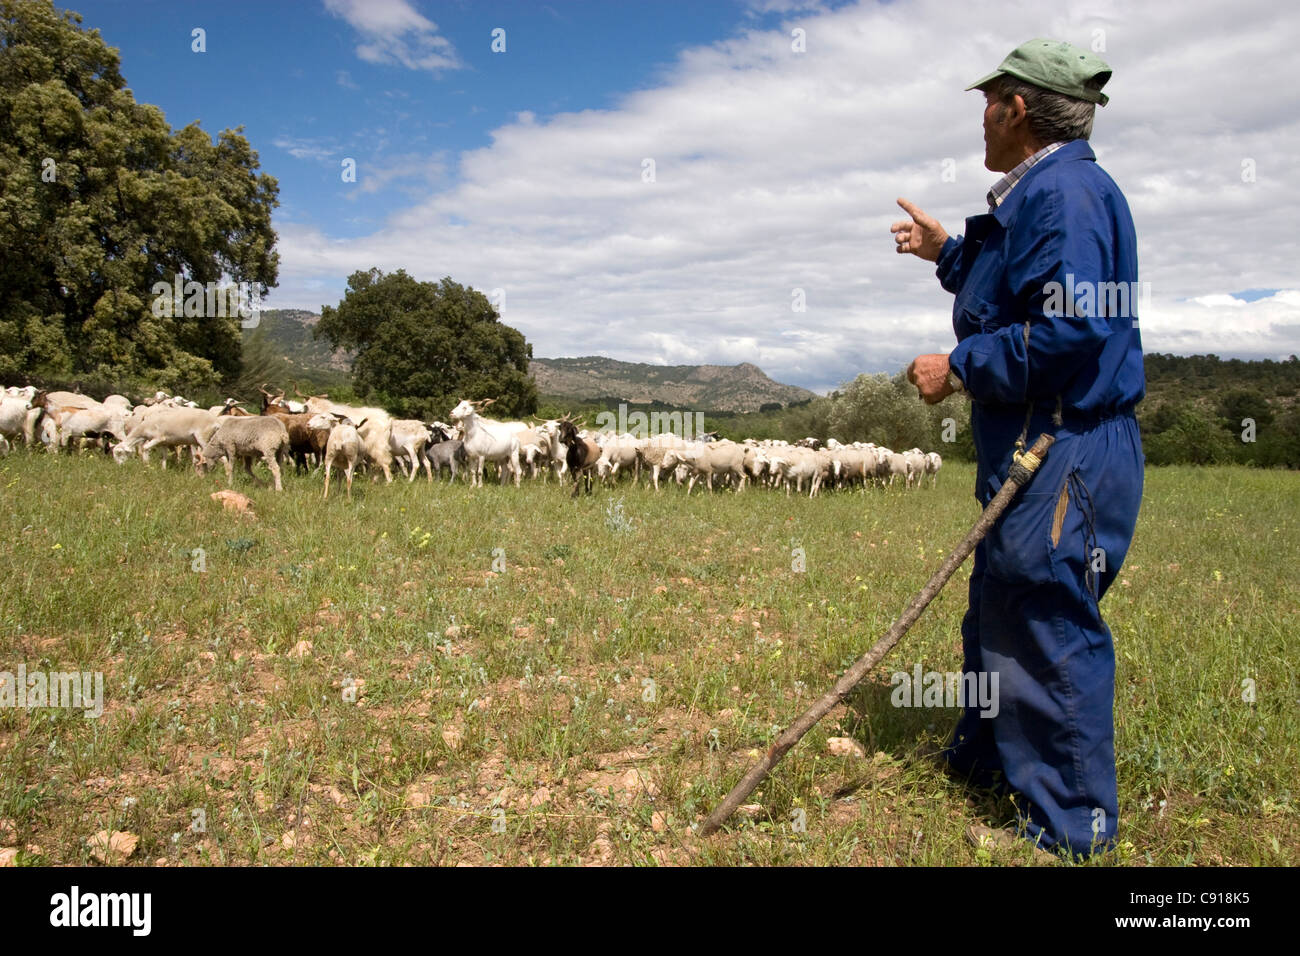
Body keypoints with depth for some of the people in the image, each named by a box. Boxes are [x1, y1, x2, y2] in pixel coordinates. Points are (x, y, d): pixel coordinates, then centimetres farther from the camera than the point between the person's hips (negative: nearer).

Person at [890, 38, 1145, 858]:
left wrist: (959, 370, -17)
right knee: (999, 615, 21)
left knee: (1050, 635, -2)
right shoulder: (1037, 196, 18)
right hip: (1031, 451, 11)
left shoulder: (1067, 192, -17)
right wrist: (949, 253, 31)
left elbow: (1070, 330, -26)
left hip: (1066, 458, -11)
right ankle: (983, 760, 40)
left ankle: (1070, 828, 14)